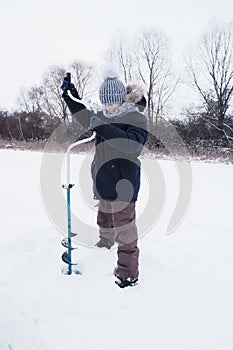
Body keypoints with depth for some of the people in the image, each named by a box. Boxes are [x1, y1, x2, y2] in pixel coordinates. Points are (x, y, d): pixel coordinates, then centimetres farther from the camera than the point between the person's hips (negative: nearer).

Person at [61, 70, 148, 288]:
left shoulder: (135, 118, -11)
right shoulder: (104, 117, 11)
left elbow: (133, 144, -28)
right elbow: (87, 120, 30)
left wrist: (104, 128, -35)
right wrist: (70, 96, 22)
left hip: (122, 184, -8)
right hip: (103, 182, 8)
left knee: (124, 229, -5)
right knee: (104, 223, 20)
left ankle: (128, 275, 8)